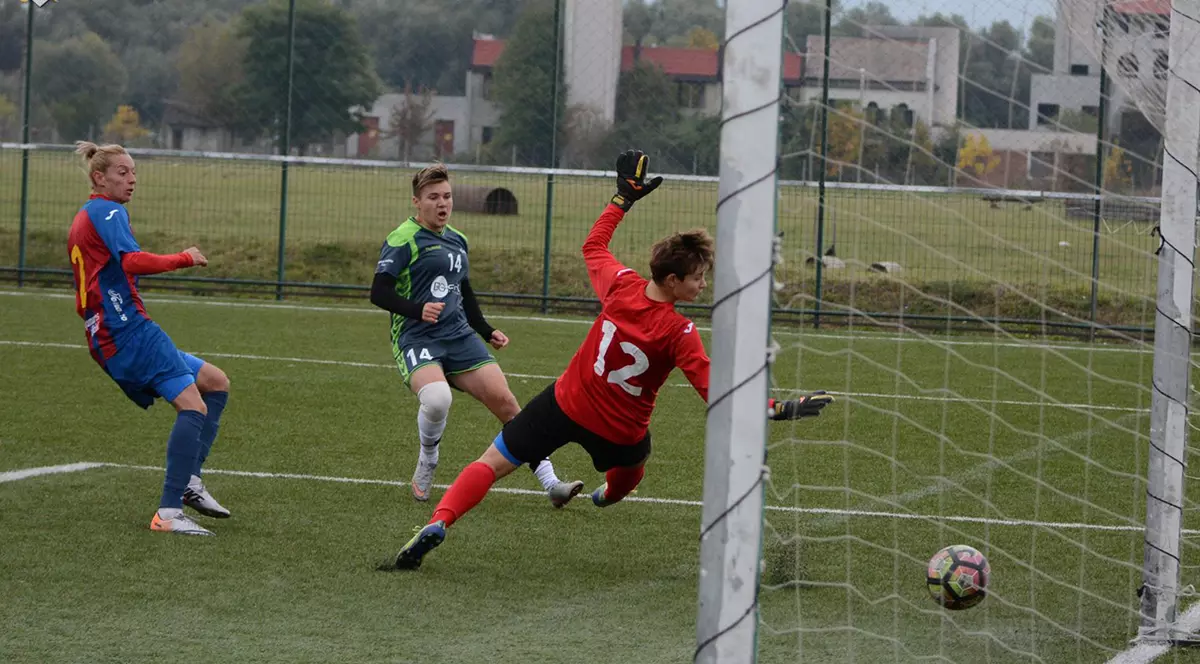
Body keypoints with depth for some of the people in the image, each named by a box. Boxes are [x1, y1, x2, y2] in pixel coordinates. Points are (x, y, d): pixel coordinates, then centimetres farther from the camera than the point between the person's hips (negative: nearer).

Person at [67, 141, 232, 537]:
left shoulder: (81, 222, 26)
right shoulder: (108, 211, -4)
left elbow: (82, 303, 31)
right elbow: (132, 261, -23)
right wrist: (184, 259, -13)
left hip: (106, 342, 11)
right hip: (131, 330, -11)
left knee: (217, 383, 16)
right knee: (193, 406, -20)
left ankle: (190, 480, 6)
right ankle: (169, 514, -28)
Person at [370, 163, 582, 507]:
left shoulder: (457, 240, 18)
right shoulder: (403, 239, -6)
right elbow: (379, 292, -13)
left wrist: (487, 332, 22)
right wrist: (418, 310, -28)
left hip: (459, 337, 7)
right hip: (416, 339, -7)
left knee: (505, 400, -5)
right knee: (437, 399, -34)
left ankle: (550, 484, -2)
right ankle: (426, 465, -4)